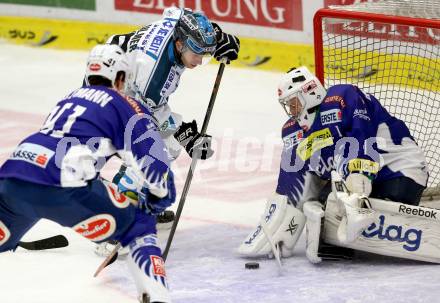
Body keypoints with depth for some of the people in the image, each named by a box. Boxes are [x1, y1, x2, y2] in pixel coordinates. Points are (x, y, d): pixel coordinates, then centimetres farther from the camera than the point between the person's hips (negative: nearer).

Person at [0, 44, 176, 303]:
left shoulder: (72, 97, 32)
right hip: (62, 185, -6)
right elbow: (154, 163, 5)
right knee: (137, 226, 10)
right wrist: (160, 198, 23)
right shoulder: (126, 106, 13)